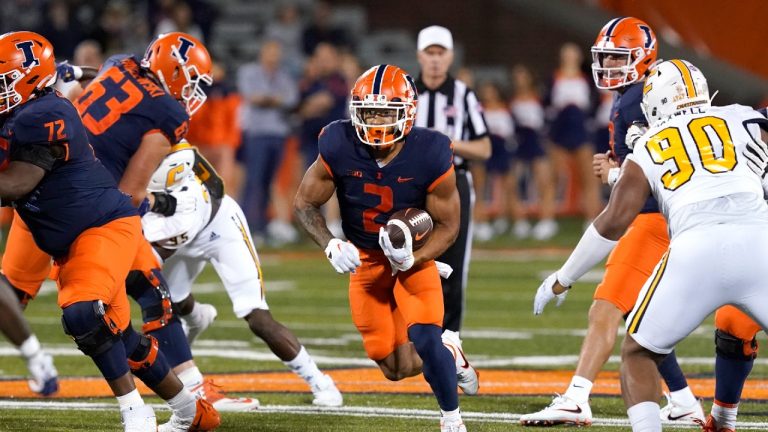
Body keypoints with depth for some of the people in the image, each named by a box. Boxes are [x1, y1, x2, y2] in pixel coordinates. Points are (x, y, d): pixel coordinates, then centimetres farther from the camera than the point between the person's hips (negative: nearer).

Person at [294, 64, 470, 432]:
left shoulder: (429, 157, -25)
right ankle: (446, 351, 36)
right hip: (365, 260, 2)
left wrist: (412, 259, -29)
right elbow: (305, 203, -8)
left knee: (426, 342, -22)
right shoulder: (339, 149, -22)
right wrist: (330, 246, -25)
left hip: (414, 254, -2)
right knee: (397, 369, 0)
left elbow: (447, 226, -12)